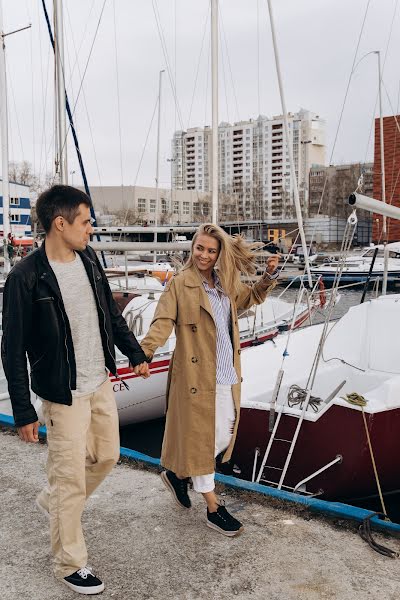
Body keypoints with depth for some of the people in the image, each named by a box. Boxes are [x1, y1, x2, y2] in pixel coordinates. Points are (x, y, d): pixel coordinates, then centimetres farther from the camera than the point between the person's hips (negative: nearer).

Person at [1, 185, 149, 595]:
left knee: (107, 456, 20)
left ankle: (52, 500, 46)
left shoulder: (89, 259, 2)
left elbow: (111, 314, 15)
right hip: (64, 394, -7)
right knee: (71, 479, 4)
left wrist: (135, 353, 16)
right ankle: (70, 564, 25)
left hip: (101, 383, 7)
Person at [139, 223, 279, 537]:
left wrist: (270, 275, 11)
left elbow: (251, 297, 28)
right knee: (200, 438, 5)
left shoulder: (226, 283, 10)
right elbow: (163, 322, -19)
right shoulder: (180, 284, -9)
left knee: (224, 437, 15)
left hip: (227, 375, 7)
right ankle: (213, 508, 21)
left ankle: (177, 472, 39)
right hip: (196, 375, -7)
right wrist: (144, 352, -36)